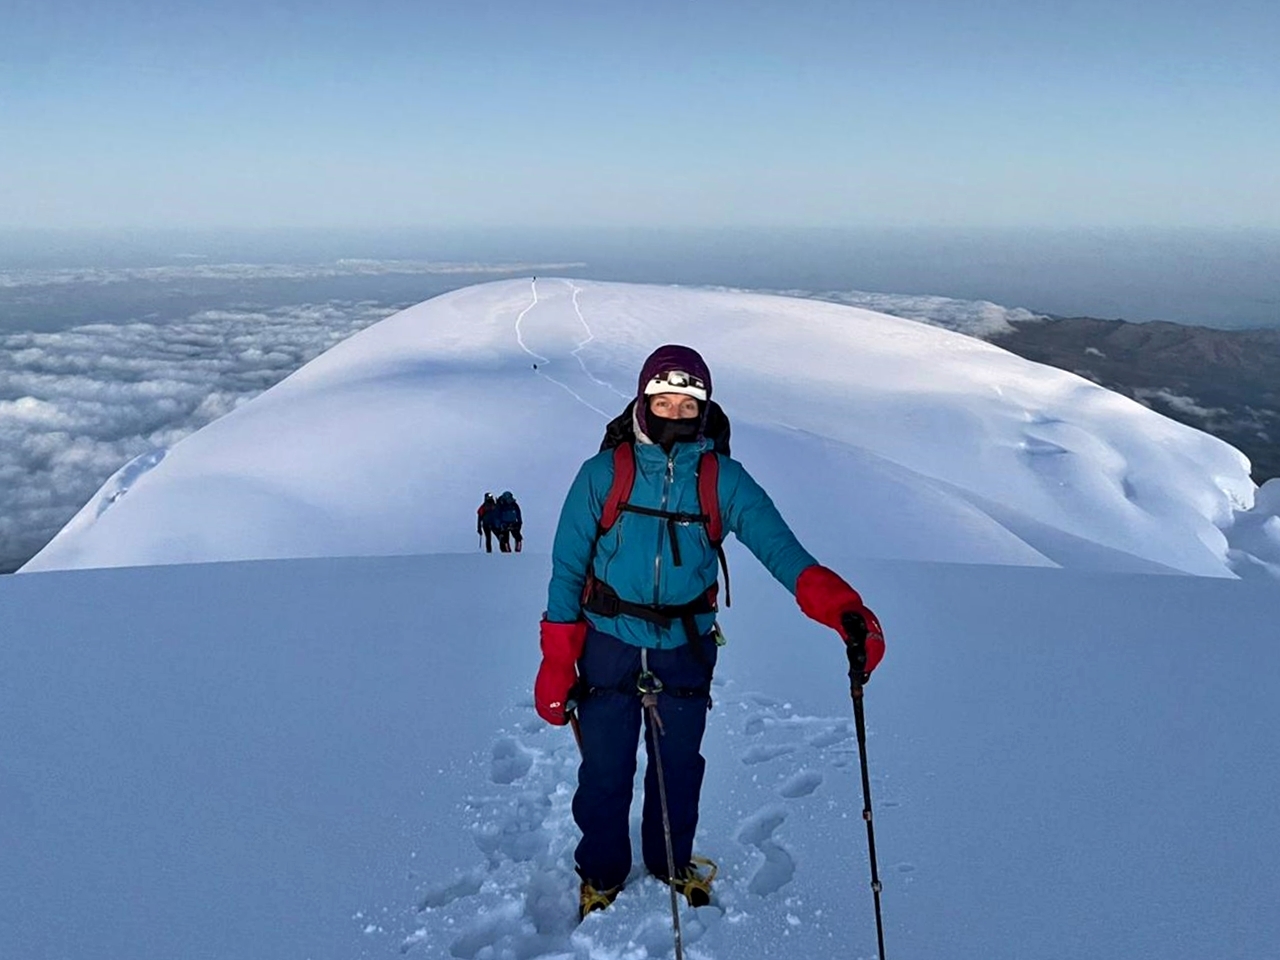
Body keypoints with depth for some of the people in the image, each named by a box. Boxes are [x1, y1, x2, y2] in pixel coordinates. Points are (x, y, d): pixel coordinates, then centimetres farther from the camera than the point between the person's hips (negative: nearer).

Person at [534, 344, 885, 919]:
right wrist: (556, 665, -7)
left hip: (686, 649, 1)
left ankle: (672, 863, 44)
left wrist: (842, 609, -37)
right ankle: (601, 874, 36)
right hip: (609, 647, -1)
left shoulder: (723, 478, -8)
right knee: (605, 771, 9)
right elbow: (568, 569, -6)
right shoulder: (603, 474, -10)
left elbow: (779, 547, -20)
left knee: (679, 766, 18)